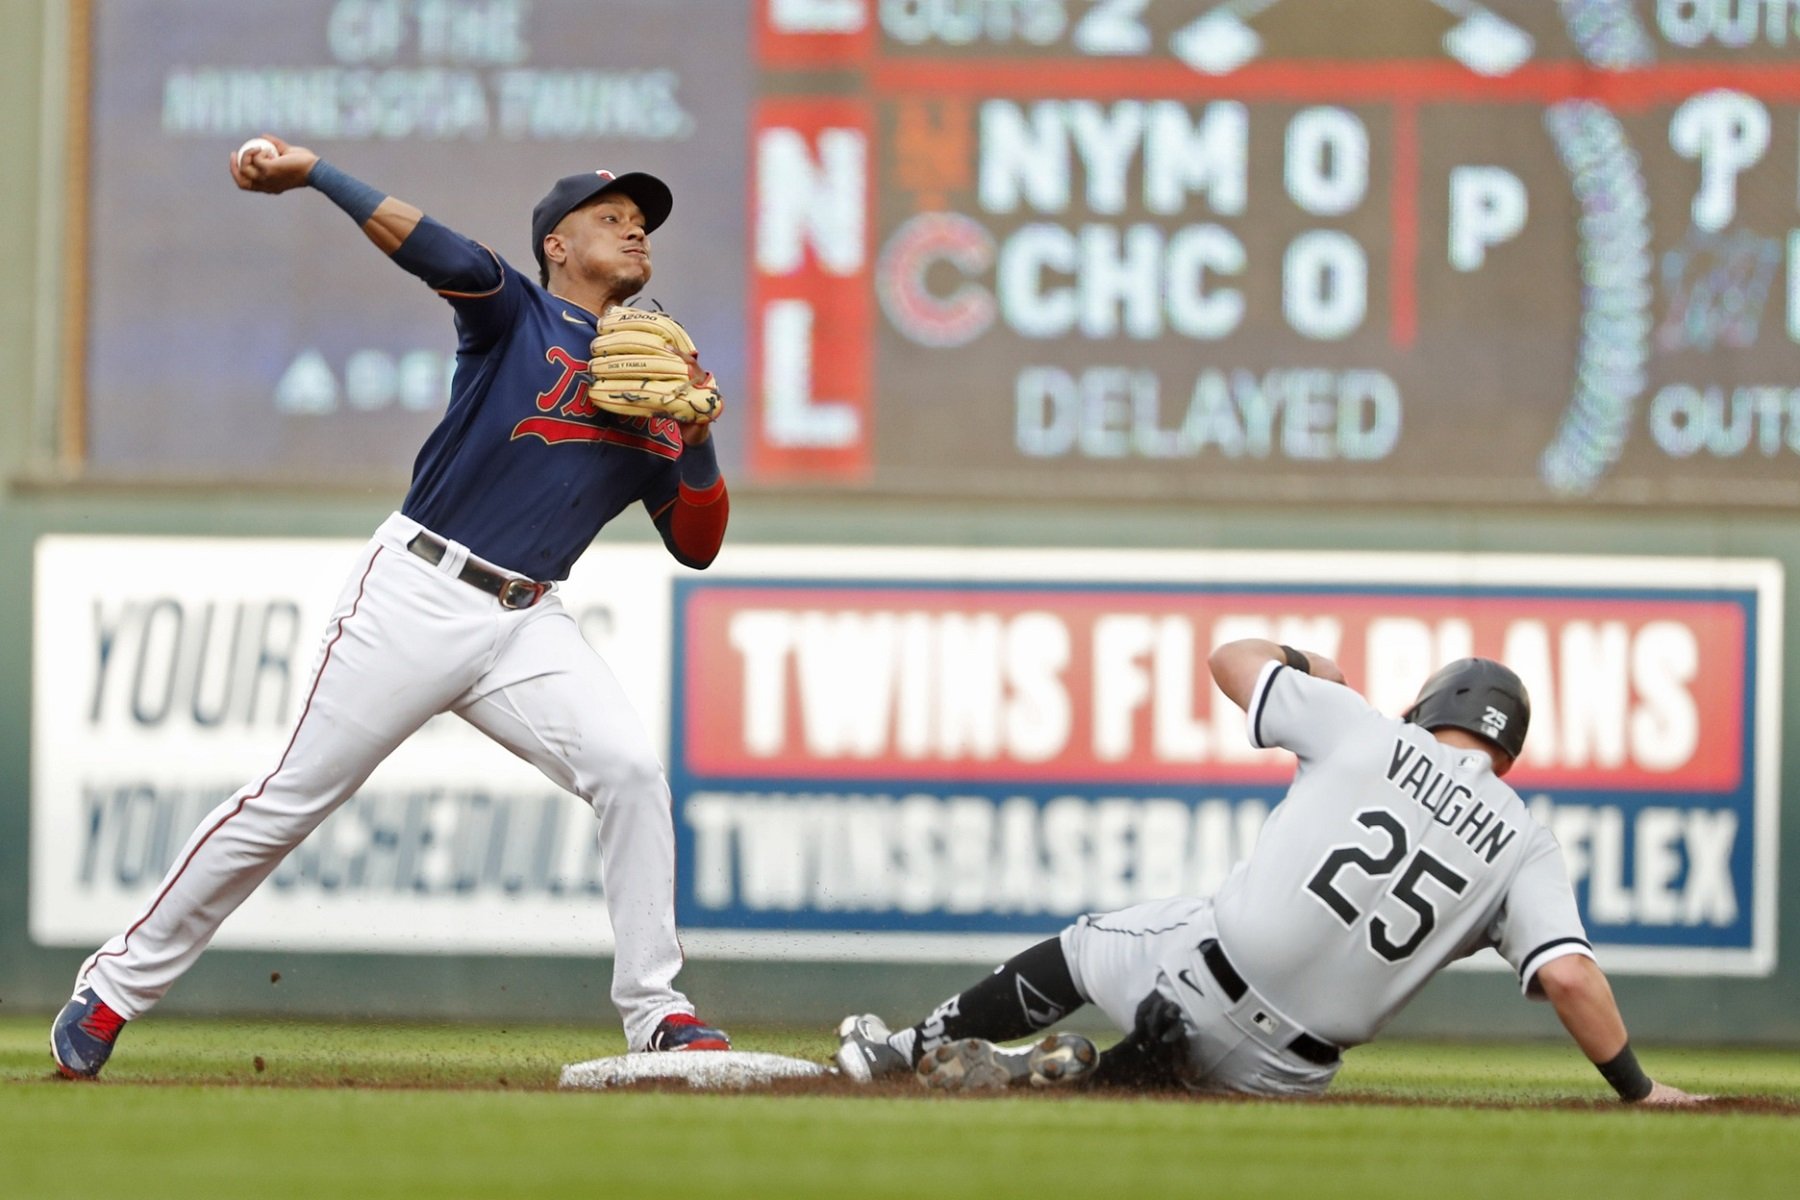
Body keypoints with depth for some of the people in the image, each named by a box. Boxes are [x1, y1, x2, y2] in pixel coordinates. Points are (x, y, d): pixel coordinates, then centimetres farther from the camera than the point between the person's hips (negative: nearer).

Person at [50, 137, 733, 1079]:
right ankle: (118, 984, 5)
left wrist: (698, 432, -2)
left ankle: (656, 1013, -9)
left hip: (525, 625, 4)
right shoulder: (515, 316, 2)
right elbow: (450, 259, -18)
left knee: (629, 770, -16)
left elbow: (697, 545, 14)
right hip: (416, 595, -4)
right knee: (295, 797, -5)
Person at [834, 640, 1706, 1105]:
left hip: (1206, 972, -1)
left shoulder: (1367, 734, 3)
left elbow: (1233, 659, 14)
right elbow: (1570, 975, -11)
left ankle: (914, 1049, 30)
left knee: (1084, 947, 29)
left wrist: (1310, 670, 34)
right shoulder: (1526, 846, 3)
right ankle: (1072, 1075, -2)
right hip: (1286, 1066, 1)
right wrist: (1635, 1088, -2)